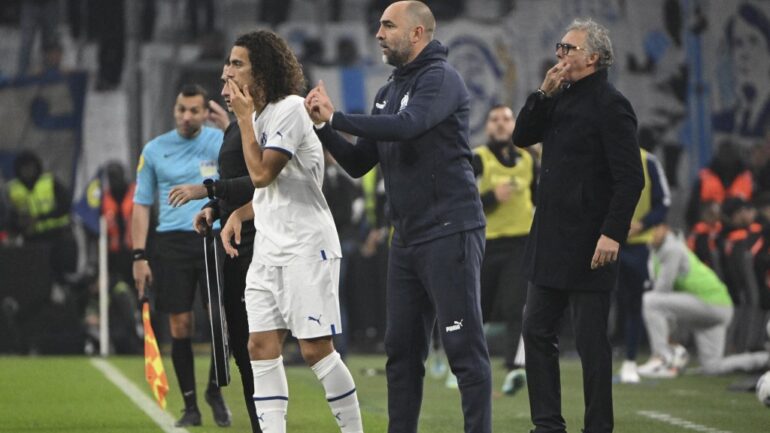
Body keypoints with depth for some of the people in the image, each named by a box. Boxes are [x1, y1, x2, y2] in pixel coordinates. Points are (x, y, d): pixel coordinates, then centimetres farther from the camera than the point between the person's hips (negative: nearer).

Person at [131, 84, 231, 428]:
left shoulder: (221, 142, 5)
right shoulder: (154, 150, 8)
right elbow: (141, 204, 10)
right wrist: (139, 256, 3)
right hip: (170, 242, 1)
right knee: (180, 326, 0)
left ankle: (215, 389, 12)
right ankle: (190, 405, 9)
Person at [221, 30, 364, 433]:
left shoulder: (290, 110, -13)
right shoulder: (260, 113, 14)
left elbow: (261, 173, -20)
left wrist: (244, 118, -12)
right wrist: (239, 214, 7)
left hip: (306, 246, -9)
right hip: (269, 247, 9)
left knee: (315, 348, -8)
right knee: (261, 346, 0)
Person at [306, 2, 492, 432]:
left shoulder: (441, 78, -9)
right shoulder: (389, 92, 17)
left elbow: (407, 126, -27)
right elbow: (359, 163, 18)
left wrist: (336, 116, -19)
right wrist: (323, 126, 1)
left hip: (449, 233, -9)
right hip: (408, 239, 9)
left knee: (465, 347, -8)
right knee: (402, 349, 10)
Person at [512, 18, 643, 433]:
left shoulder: (610, 105, -13)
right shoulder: (563, 98, 13)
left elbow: (630, 177, -17)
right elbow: (522, 136, 12)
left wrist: (613, 233, -23)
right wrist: (544, 94, -1)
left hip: (587, 244, -9)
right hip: (550, 241, 9)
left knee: (591, 341, -2)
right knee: (537, 332, 10)